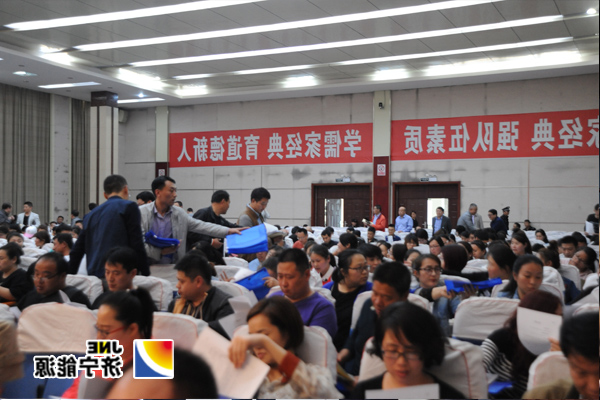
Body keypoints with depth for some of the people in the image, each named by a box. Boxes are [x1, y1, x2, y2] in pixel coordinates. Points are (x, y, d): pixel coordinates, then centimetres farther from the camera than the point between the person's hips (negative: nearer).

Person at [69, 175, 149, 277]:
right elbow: (137, 246, -7)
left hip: (94, 276, 6)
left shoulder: (91, 214, 19)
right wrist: (146, 275, -4)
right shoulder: (129, 207, 1)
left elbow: (77, 250, 20)